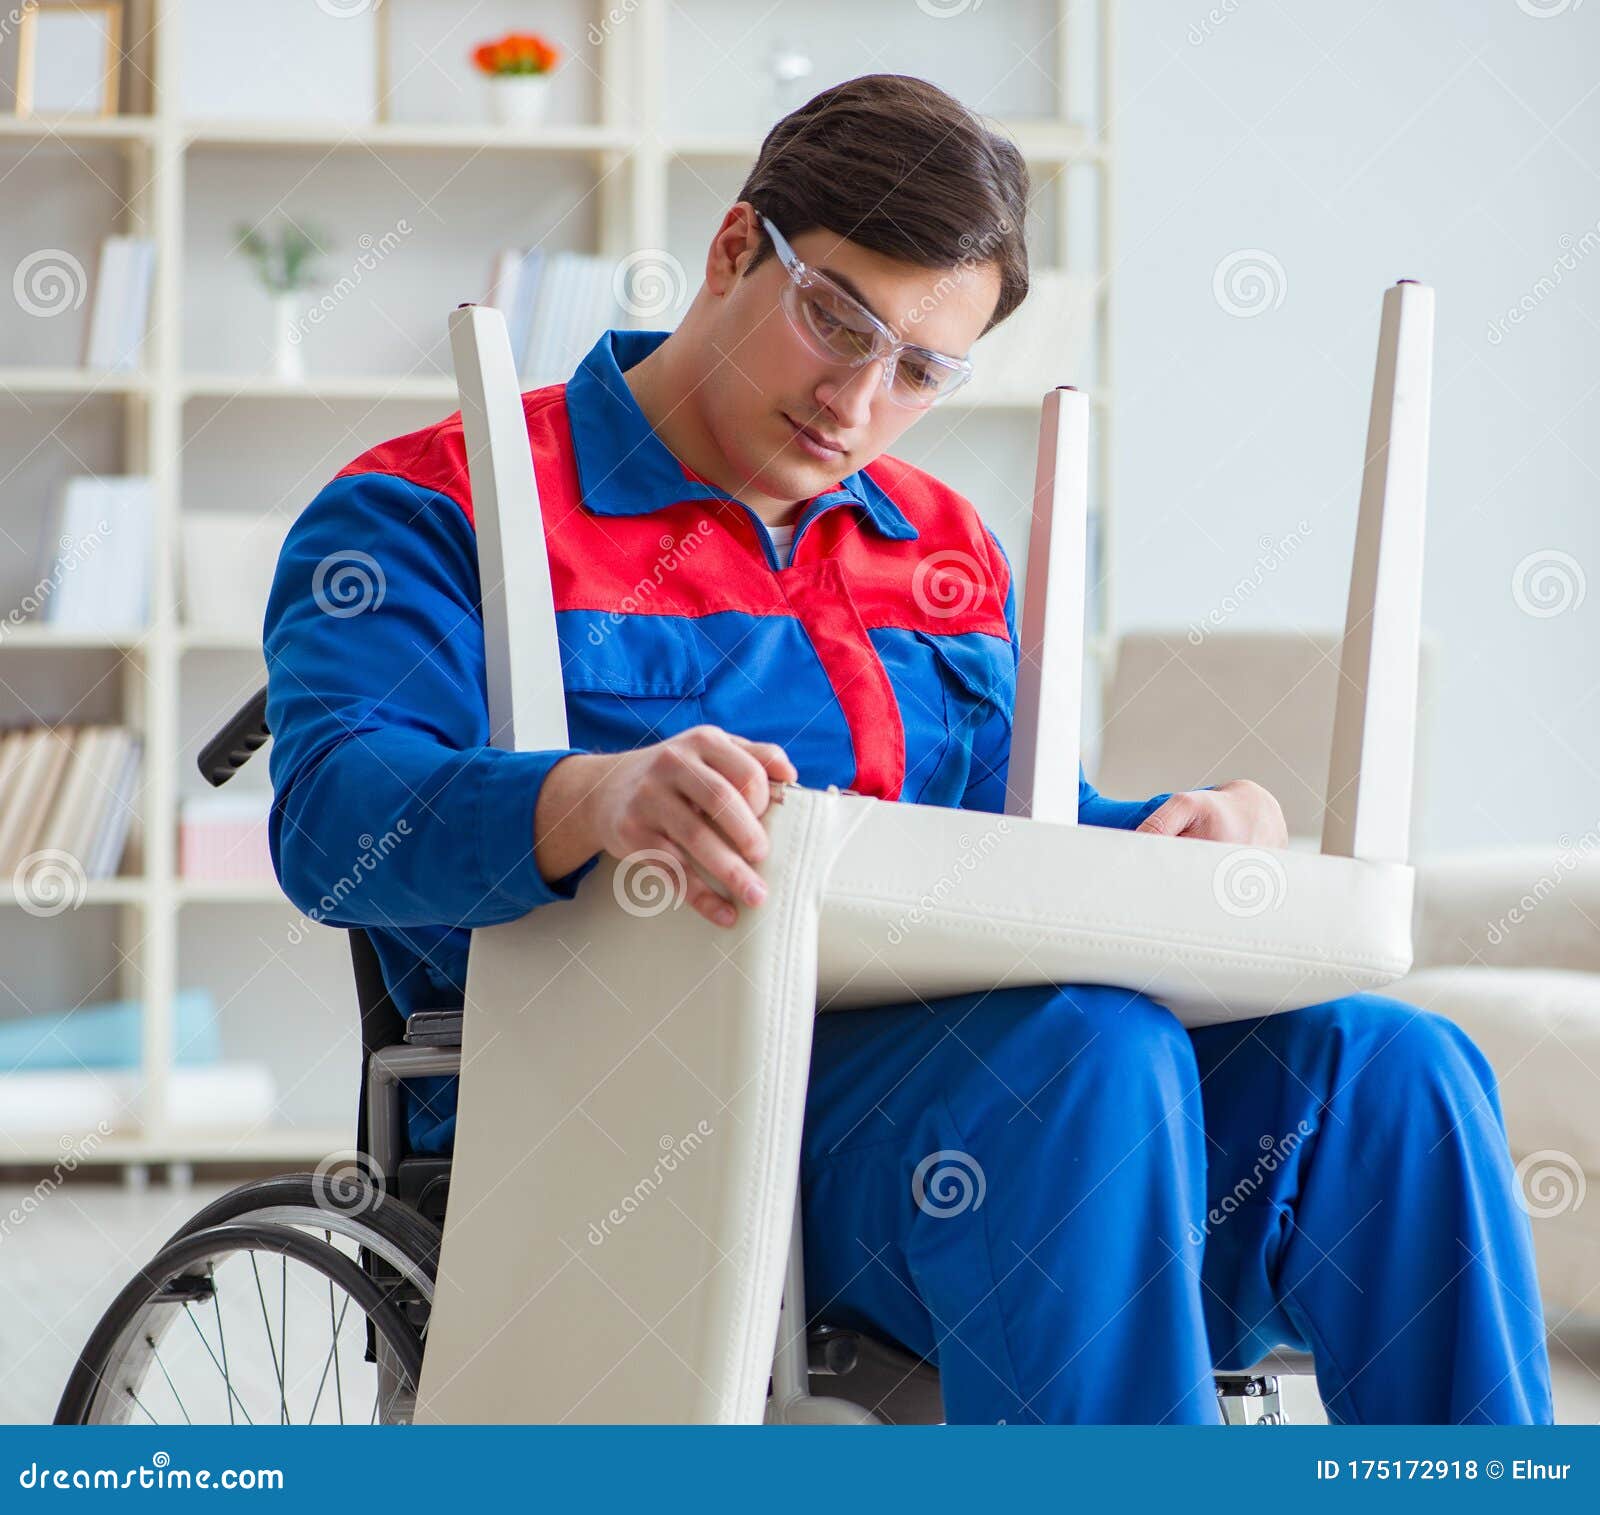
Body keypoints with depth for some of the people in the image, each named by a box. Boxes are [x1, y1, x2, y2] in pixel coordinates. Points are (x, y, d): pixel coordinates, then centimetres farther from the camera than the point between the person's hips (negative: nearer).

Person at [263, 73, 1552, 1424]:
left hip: (950, 1064, 6)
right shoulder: (437, 511, 5)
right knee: (1095, 1062, -34)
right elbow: (335, 813, -12)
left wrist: (1228, 826, 2)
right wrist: (599, 799, -35)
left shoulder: (951, 557, 27)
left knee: (1389, 1071, -19)